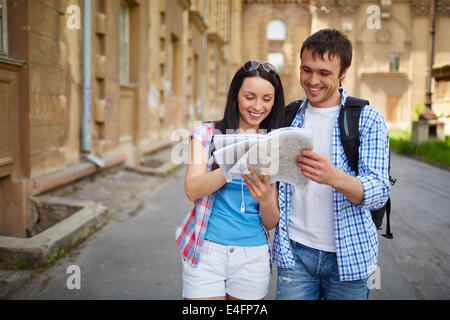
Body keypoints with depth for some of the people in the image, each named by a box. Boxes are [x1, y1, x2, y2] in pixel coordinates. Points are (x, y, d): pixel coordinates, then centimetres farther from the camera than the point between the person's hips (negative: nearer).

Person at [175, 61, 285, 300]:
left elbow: (271, 223, 3)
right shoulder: (207, 134, 0)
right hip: (206, 252, -2)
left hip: (253, 255, 2)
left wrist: (266, 200, -20)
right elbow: (192, 190, -15)